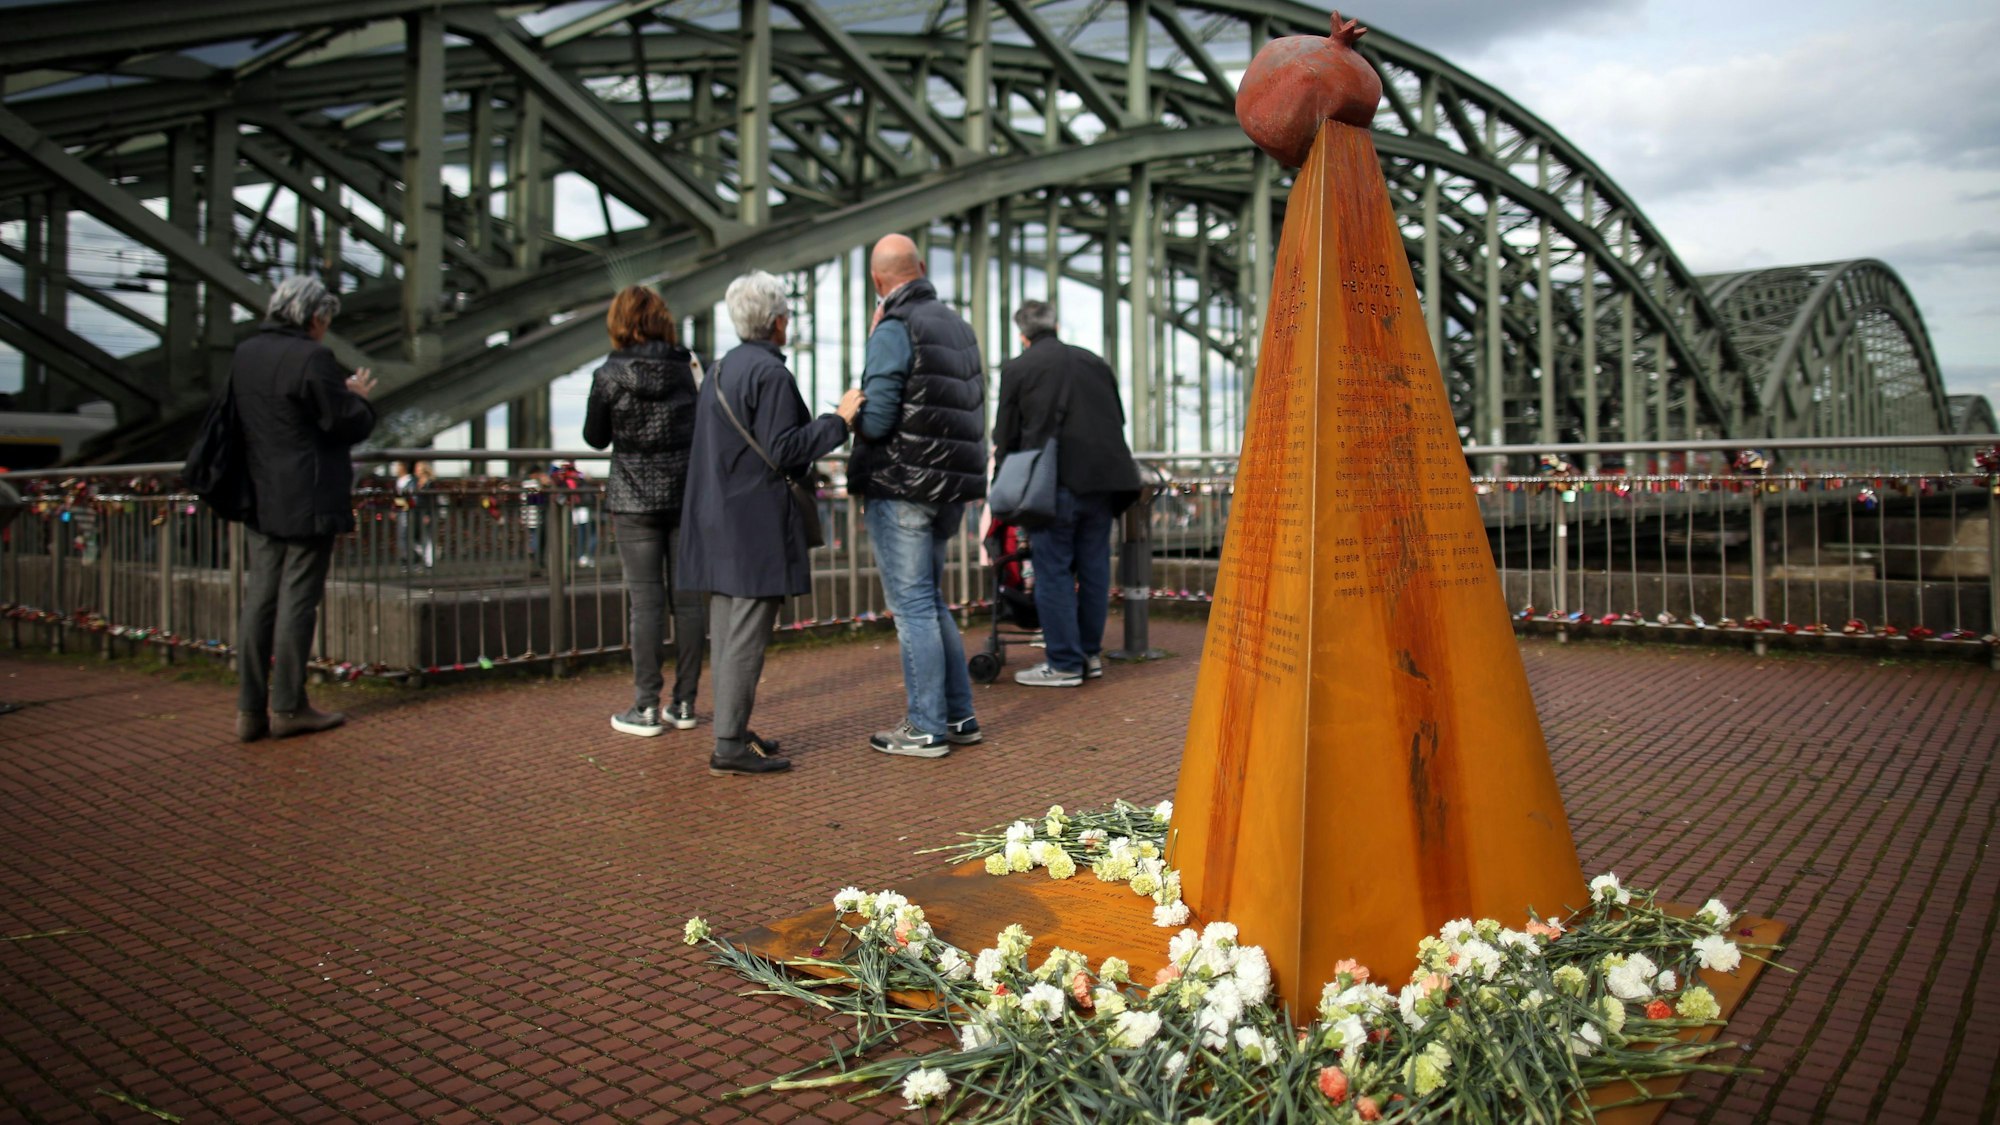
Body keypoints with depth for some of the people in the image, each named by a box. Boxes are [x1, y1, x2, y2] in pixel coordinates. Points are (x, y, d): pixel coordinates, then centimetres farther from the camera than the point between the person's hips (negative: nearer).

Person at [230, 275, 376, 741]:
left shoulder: (244, 354, 11)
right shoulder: (312, 359, -15)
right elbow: (348, 424, -13)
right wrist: (358, 397, 8)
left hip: (261, 501, 8)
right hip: (308, 501, -7)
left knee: (259, 599, 10)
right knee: (298, 599, 0)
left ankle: (249, 709, 12)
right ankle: (287, 706, 6)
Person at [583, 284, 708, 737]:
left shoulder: (609, 376, -6)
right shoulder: (685, 368, 1)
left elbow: (595, 437, 4)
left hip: (636, 500, -3)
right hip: (688, 494, 3)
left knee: (646, 601, 0)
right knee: (688, 598, 7)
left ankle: (647, 708, 3)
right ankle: (684, 704, 13)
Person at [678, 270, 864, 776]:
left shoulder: (721, 368, 15)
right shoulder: (771, 373, -13)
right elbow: (782, 451, -17)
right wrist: (838, 420, -11)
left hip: (718, 521, 10)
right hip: (757, 522, -10)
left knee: (727, 630, 13)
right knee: (748, 634, -6)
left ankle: (731, 729, 21)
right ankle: (730, 744, -4)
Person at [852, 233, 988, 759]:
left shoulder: (894, 330, -12)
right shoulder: (959, 327, 13)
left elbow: (876, 419, -16)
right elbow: (971, 410, 16)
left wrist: (850, 415, 2)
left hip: (900, 487, -8)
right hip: (949, 488, 8)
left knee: (912, 606, -2)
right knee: (931, 600, 17)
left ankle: (926, 728, 4)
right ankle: (959, 716, 20)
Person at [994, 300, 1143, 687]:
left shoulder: (1016, 369, 2)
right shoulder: (1094, 362, 16)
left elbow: (1006, 437, 4)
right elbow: (1119, 420, 21)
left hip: (1055, 482, -5)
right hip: (1103, 479, 5)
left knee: (1054, 572, 0)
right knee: (1094, 567, 11)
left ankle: (1064, 663, 2)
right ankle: (1091, 654, 19)